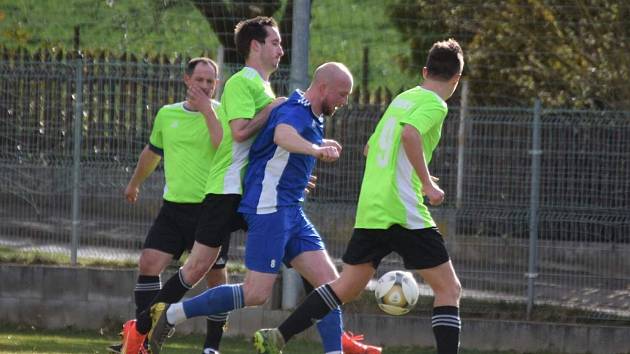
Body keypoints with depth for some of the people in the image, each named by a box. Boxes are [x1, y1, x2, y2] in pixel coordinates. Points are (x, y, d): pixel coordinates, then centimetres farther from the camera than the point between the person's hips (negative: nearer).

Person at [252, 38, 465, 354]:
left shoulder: (402, 98, 18)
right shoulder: (434, 104, -6)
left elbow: (371, 147, 30)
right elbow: (410, 133, -26)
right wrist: (428, 184, -19)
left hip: (370, 210, 8)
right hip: (404, 210, -8)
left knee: (347, 287, 14)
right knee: (448, 288, 0)